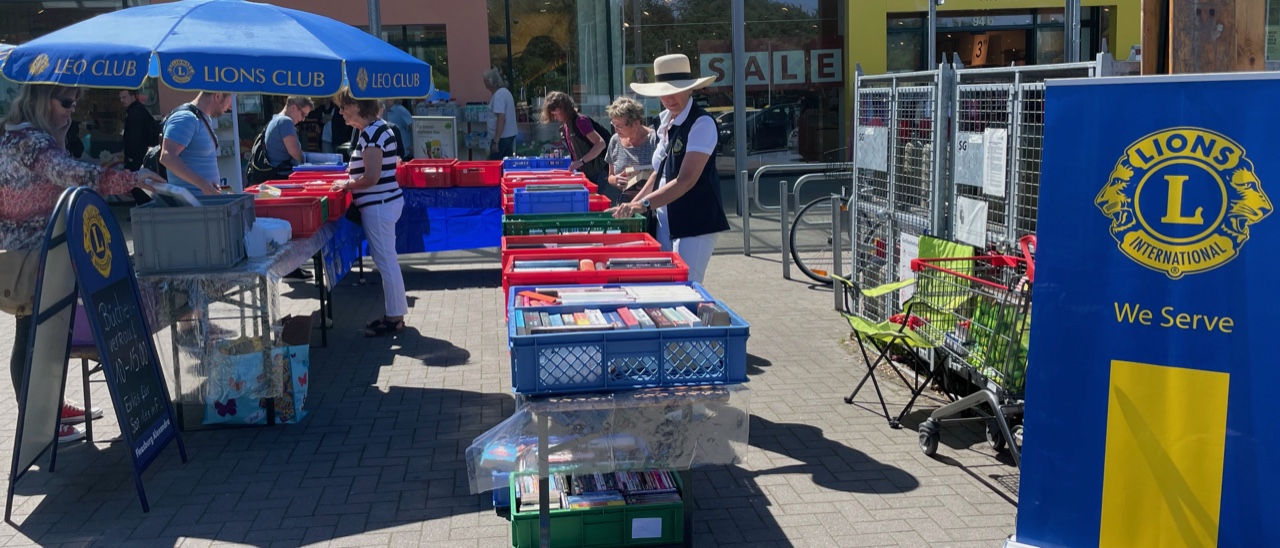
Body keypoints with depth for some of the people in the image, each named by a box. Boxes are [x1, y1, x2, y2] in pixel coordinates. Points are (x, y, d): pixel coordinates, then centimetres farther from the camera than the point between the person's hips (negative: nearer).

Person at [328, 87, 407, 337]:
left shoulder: (371, 133, -19)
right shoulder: (376, 128, 12)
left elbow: (371, 178, -23)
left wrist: (346, 184, -8)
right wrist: (352, 176, 8)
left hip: (378, 205, -10)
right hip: (384, 202, 10)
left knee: (386, 261, -1)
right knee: (387, 260, 15)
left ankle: (394, 317, 7)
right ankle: (394, 313, 24)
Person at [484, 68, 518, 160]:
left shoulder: (499, 95, -17)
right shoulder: (505, 91, 13)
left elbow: (501, 119, -24)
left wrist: (496, 141, -26)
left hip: (502, 137, -10)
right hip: (510, 135, 10)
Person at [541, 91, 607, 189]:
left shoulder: (580, 121, -14)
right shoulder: (566, 125, 12)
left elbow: (601, 143, -22)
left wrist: (581, 161, -27)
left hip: (596, 174, -8)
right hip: (583, 173, 8)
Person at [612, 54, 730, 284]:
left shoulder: (702, 124, -14)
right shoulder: (666, 121, 9)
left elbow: (686, 180, -21)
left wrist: (644, 204, -27)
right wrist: (633, 205, 10)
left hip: (695, 223, -8)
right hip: (666, 220, 8)